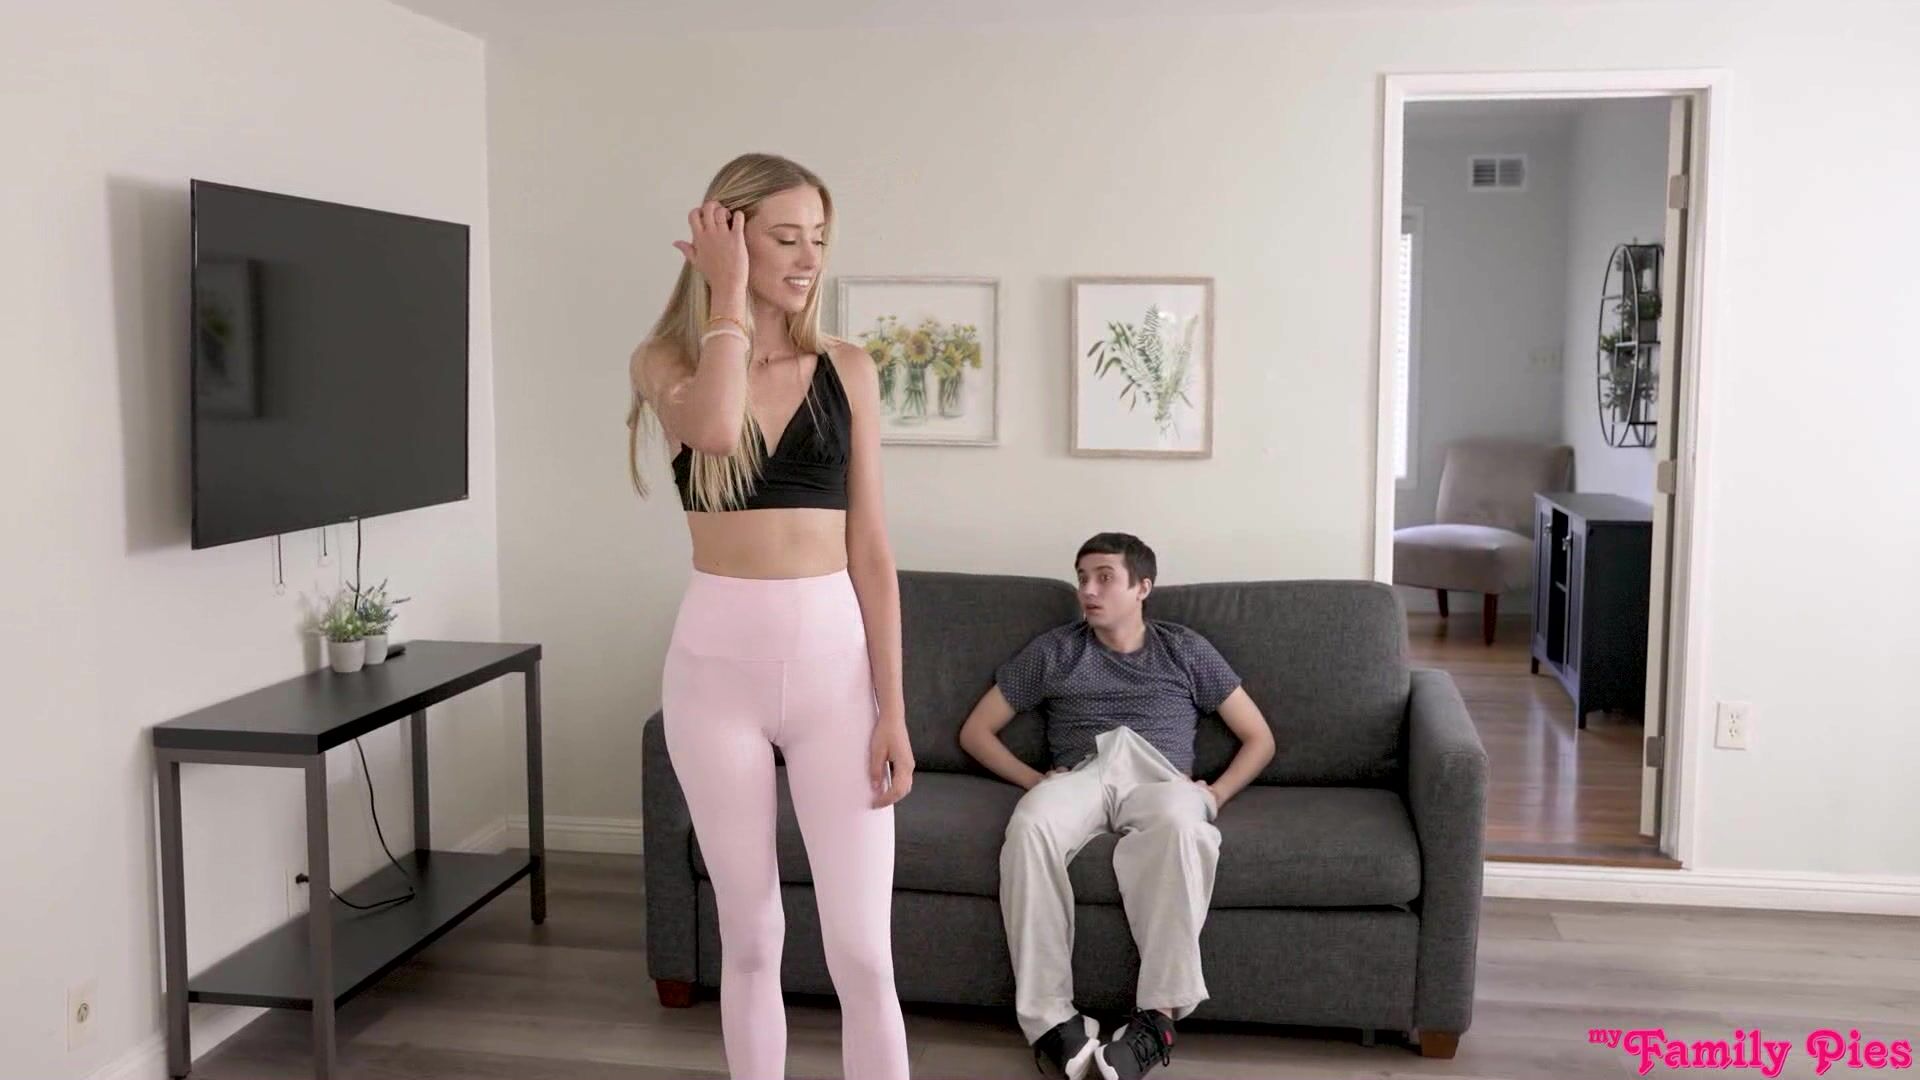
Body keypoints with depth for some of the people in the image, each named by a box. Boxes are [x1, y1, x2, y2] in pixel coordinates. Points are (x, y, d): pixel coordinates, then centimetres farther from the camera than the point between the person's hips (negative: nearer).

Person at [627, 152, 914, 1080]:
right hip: (718, 665, 0)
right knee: (750, 939, 12)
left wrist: (893, 708, -2)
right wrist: (728, 292, -11)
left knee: (862, 952, 1)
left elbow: (871, 550, 3)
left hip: (835, 662, 1)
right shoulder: (666, 360, 1)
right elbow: (714, 427, -25)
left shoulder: (847, 370, 5)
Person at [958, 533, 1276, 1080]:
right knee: (1029, 826, -37)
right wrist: (1035, 780, 4)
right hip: (1080, 776, 1)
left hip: (1156, 776, -1)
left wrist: (1214, 794, 1)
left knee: (1180, 824, -40)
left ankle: (1158, 1015, -37)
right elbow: (976, 731, 21)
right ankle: (1051, 1016, -34)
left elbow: (1259, 738, 19)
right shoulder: (1052, 651, 21)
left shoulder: (1186, 650, 20)